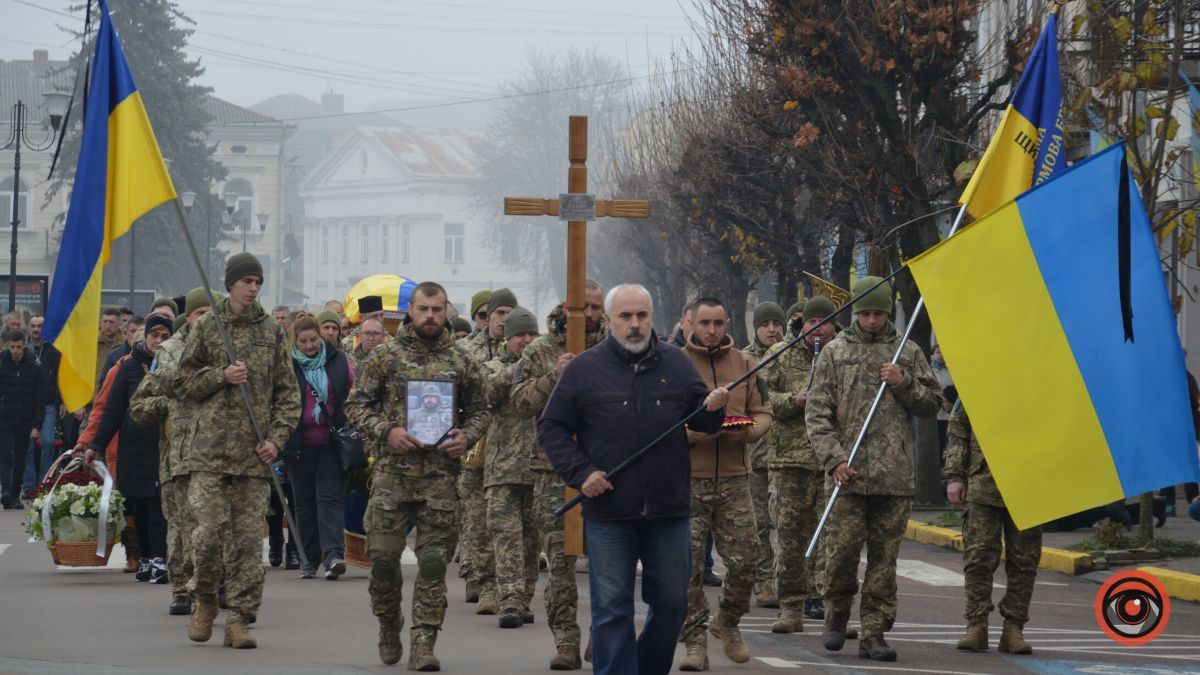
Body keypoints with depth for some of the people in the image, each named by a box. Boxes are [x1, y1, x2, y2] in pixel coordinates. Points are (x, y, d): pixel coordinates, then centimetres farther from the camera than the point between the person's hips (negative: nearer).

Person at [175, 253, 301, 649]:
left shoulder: (272, 333, 10)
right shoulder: (206, 328, 7)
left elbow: (288, 393, 10)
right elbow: (184, 381, 10)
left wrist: (276, 438, -2)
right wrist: (221, 376, -6)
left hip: (254, 453, 1)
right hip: (210, 450, -1)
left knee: (248, 538, -1)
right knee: (210, 530, -8)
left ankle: (240, 618, 3)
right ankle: (205, 599, 15)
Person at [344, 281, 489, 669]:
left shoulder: (462, 362, 9)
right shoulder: (384, 357, 4)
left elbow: (479, 410, 15)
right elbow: (356, 405, 4)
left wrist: (466, 436, -5)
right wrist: (386, 431, -12)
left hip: (441, 473, 1)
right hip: (392, 471, -1)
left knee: (433, 562, -3)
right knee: (383, 557, 0)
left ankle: (423, 644, 0)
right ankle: (389, 628, 23)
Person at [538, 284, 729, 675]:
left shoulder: (676, 364, 6)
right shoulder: (584, 369, 0)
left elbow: (702, 422, 11)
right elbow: (551, 428, 2)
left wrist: (712, 409, -12)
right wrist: (580, 473, -10)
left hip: (668, 510, 2)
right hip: (608, 511, -2)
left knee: (672, 604, 9)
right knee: (612, 609, 0)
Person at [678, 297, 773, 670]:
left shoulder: (744, 364, 10)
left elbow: (762, 413, 11)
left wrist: (747, 431, -11)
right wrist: (690, 433, -19)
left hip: (734, 478, 2)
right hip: (688, 477, -2)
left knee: (744, 561, 1)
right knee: (688, 565, -3)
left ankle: (728, 622, 26)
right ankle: (695, 641, 6)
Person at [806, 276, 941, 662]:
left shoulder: (908, 354, 12)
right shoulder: (835, 353, 7)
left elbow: (932, 405, 14)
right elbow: (817, 412, 3)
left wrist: (904, 383, -4)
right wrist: (834, 459, -8)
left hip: (895, 475, 1)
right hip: (848, 472, -1)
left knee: (884, 556, 2)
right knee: (843, 548, -6)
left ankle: (874, 631, 7)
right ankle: (837, 612, 18)